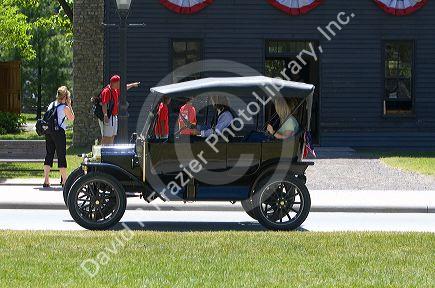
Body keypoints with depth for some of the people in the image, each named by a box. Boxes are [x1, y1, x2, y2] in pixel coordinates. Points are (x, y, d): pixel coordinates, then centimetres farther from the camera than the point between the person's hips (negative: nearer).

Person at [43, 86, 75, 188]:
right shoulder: (65, 108, -8)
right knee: (61, 155, 3)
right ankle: (64, 180, 8)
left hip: (48, 132, 5)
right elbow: (72, 118, 6)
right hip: (59, 132, -5)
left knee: (49, 154, 8)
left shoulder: (51, 105, 9)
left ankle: (46, 180, 3)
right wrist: (69, 105, 7)